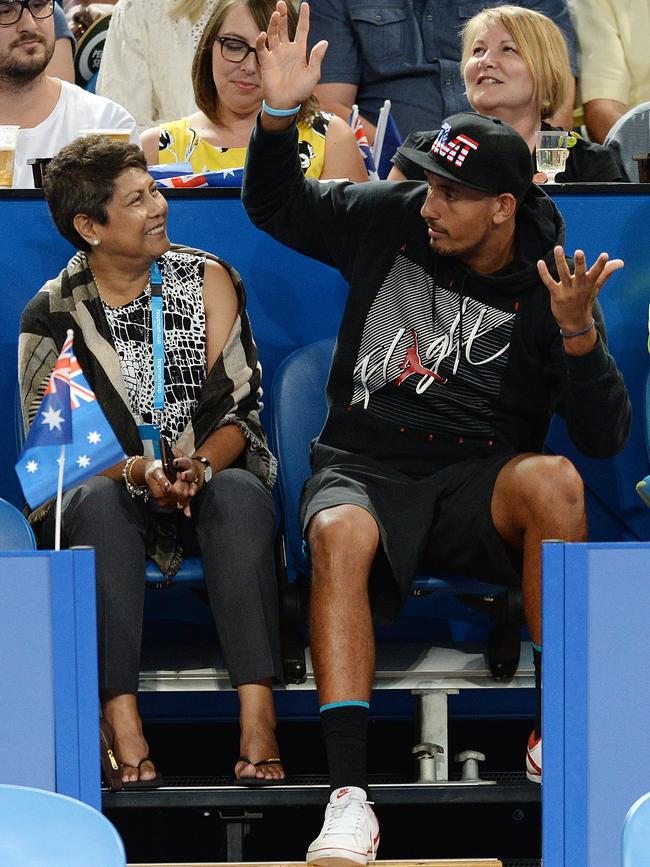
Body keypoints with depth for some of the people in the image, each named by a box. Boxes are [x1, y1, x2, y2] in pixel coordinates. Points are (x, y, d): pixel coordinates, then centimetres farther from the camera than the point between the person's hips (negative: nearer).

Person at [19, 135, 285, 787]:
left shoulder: (206, 280, 3)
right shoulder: (55, 312, -1)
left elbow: (241, 409, -3)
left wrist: (200, 465, -24)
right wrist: (139, 472, -25)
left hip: (210, 482, 1)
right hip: (113, 492, -1)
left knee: (241, 493, -33)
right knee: (98, 501, -36)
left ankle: (257, 719, -44)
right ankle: (122, 728, -45)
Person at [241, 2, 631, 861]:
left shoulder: (547, 288, -2)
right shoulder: (392, 220, 3)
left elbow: (605, 436, -7)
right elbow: (275, 205, 16)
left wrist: (578, 335, -25)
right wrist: (279, 115, -3)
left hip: (477, 479, -1)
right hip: (366, 468, 1)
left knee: (554, 480, -35)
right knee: (339, 532, -36)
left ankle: (558, 733, -24)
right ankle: (349, 797, -44)